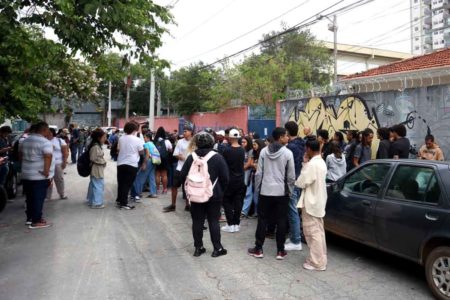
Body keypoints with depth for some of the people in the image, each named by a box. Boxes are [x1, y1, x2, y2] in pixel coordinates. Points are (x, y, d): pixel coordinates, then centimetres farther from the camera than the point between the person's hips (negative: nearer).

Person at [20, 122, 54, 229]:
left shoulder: (24, 141, 11)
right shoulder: (45, 142, -15)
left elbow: (20, 155, 20)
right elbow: (48, 158, -26)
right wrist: (47, 172, -20)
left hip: (25, 174, 8)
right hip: (40, 176, -8)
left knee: (30, 198, 18)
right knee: (38, 198, 1)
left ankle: (30, 218, 27)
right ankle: (36, 221, 6)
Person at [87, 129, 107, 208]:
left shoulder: (97, 145, 10)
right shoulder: (96, 147, -22)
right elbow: (94, 158, -23)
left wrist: (102, 161, 8)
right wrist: (103, 162, -13)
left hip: (96, 169, 11)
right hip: (97, 169, -11)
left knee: (93, 185, 19)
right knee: (98, 186, -4)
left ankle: (91, 201, 30)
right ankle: (96, 203, 3)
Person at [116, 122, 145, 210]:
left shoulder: (121, 138, 4)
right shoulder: (137, 140, -9)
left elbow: (118, 149, 12)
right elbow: (141, 152, -4)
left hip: (121, 163, 5)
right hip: (132, 164, -5)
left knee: (121, 183, 16)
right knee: (127, 184, -1)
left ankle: (119, 200, 26)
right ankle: (123, 203, 0)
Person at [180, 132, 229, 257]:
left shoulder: (191, 158, -3)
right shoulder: (217, 158, -9)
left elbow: (182, 176, 0)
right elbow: (225, 178, -8)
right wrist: (220, 191, 7)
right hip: (214, 195, -2)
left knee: (197, 221, 10)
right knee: (213, 221, 6)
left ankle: (198, 247, 17)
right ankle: (217, 248, 12)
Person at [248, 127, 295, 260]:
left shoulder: (264, 151, -2)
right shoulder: (288, 153, -8)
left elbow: (259, 173, -1)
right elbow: (291, 176, -5)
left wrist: (257, 189, 10)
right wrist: (290, 191, 9)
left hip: (265, 191, 2)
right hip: (281, 192, -2)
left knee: (262, 220, 9)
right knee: (281, 221, 7)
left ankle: (258, 249, 16)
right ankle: (280, 251, 14)